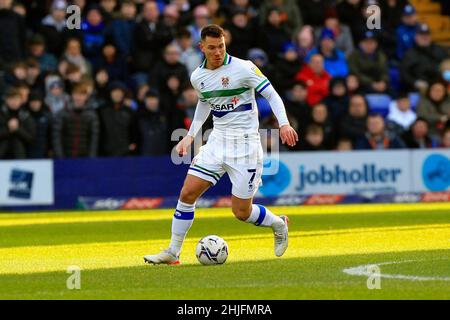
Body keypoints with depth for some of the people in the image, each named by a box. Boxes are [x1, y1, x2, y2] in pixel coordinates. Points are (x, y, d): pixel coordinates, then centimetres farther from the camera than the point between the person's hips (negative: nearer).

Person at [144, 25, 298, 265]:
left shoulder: (243, 68, -12)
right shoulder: (197, 77, 4)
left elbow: (271, 94, -7)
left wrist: (284, 123, -21)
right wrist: (190, 136, 20)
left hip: (245, 144, -5)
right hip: (217, 141, 5)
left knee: (241, 212, -4)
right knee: (187, 193, -6)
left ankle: (278, 224, 28)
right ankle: (173, 252, 4)